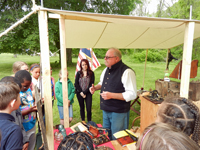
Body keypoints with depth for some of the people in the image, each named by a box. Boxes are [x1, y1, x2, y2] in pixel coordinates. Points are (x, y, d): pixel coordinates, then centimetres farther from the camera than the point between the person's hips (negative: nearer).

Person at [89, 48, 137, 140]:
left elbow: (132, 94, -25)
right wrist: (95, 87, 1)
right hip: (106, 109, 8)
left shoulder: (127, 72, -21)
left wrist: (111, 95, -28)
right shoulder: (106, 70, 6)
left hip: (119, 112, -8)